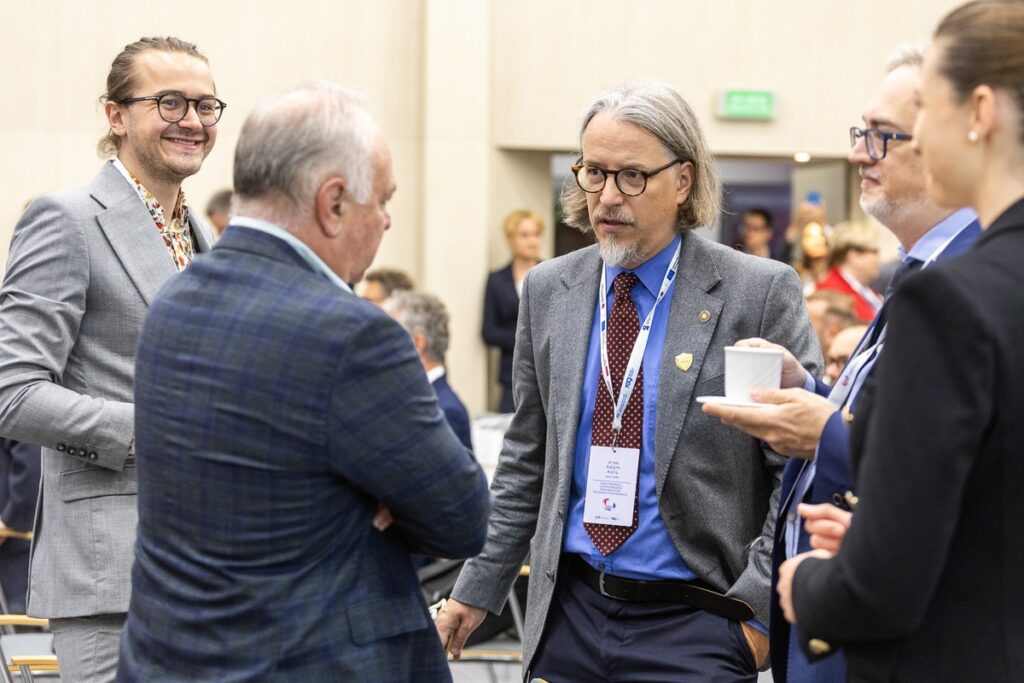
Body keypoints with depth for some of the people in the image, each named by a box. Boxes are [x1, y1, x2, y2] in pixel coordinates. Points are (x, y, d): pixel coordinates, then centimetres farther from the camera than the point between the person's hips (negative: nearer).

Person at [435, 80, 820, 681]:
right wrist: (478, 591, 11)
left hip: (694, 627, -4)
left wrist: (762, 607, -12)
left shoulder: (761, 292, -7)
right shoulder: (548, 291, 7)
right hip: (569, 613, 4)